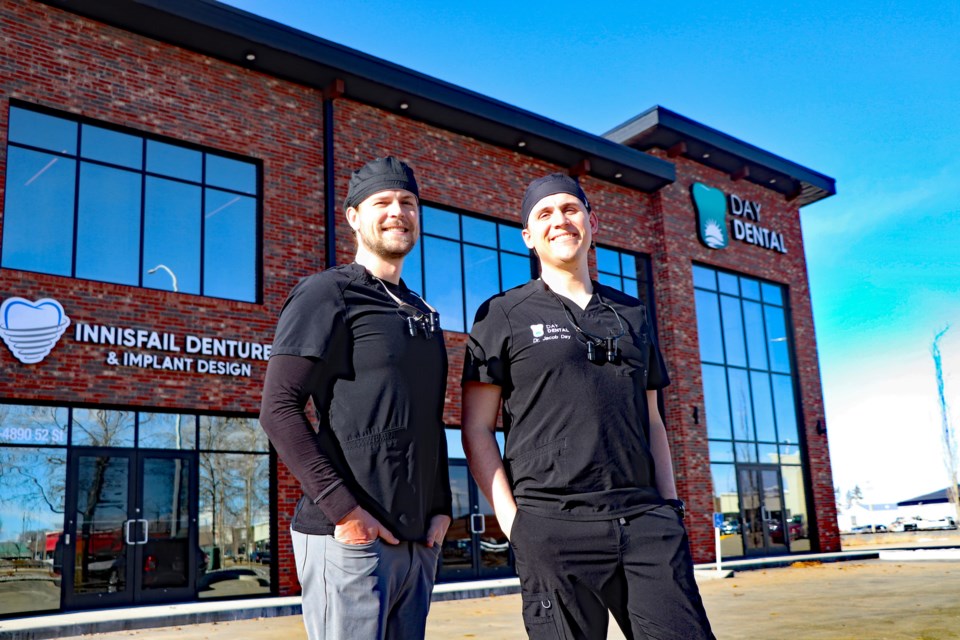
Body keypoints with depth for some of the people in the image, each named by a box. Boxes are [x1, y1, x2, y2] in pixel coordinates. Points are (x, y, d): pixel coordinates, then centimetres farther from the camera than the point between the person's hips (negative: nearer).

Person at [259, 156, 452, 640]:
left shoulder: (423, 313, 18)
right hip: (350, 538, -7)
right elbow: (279, 408, -12)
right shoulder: (327, 294, -3)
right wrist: (341, 508, -18)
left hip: (420, 541, 7)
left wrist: (441, 507, 8)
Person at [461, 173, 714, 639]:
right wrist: (511, 519, -7)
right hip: (554, 526, -3)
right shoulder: (504, 315, 7)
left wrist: (670, 506, 9)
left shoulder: (632, 314, 19)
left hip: (644, 518, 4)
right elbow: (476, 430, 2)